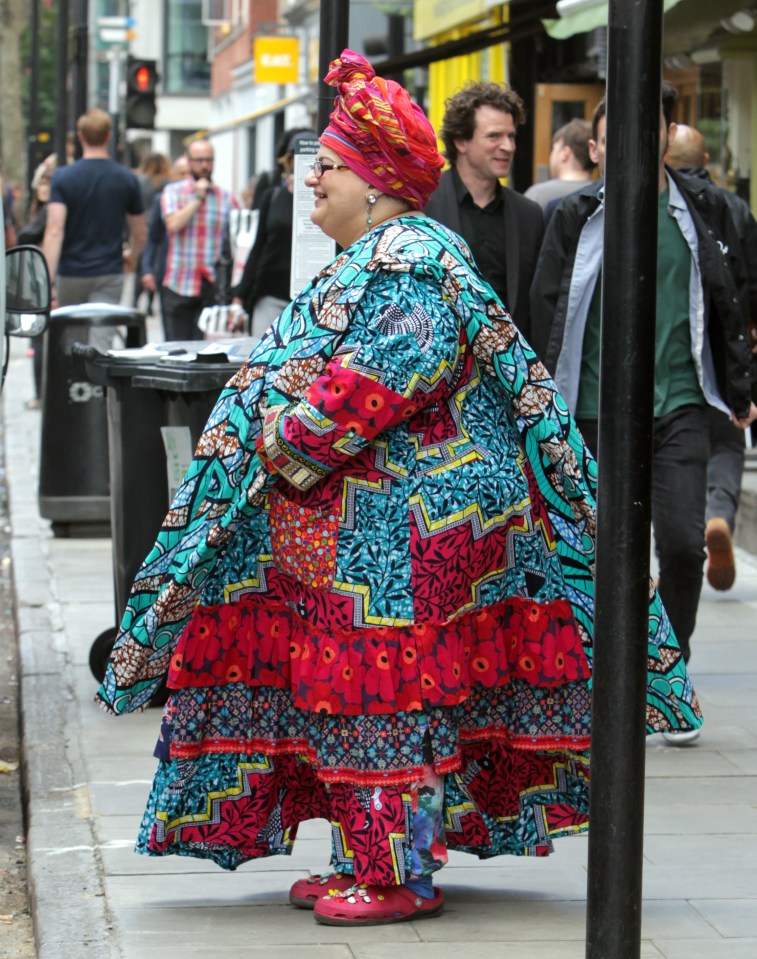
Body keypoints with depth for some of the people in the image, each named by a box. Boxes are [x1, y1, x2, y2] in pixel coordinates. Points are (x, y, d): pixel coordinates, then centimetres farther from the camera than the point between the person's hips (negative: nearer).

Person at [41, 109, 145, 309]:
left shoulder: (63, 177, -6)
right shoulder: (127, 179, -1)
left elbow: (55, 230, -16)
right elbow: (139, 233, 8)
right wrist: (132, 255, 31)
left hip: (70, 275, 0)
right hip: (109, 274, 0)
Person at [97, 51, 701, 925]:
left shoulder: (410, 269, -16)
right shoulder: (366, 264, 17)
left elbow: (370, 388, -25)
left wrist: (283, 443, -17)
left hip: (398, 530, -10)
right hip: (347, 526, 10)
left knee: (383, 697, -6)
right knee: (352, 697, 12)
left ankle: (397, 874, 0)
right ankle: (366, 861, 19)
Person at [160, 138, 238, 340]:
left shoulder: (227, 198, 8)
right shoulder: (173, 192, 6)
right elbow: (173, 224, -12)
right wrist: (198, 198, -8)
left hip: (213, 288, 0)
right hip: (179, 286, 0)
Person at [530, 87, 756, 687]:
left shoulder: (704, 210, 5)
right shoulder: (577, 217, 1)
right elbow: (547, 311, 4)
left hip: (680, 405, 0)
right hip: (595, 409, 0)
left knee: (683, 541, -10)